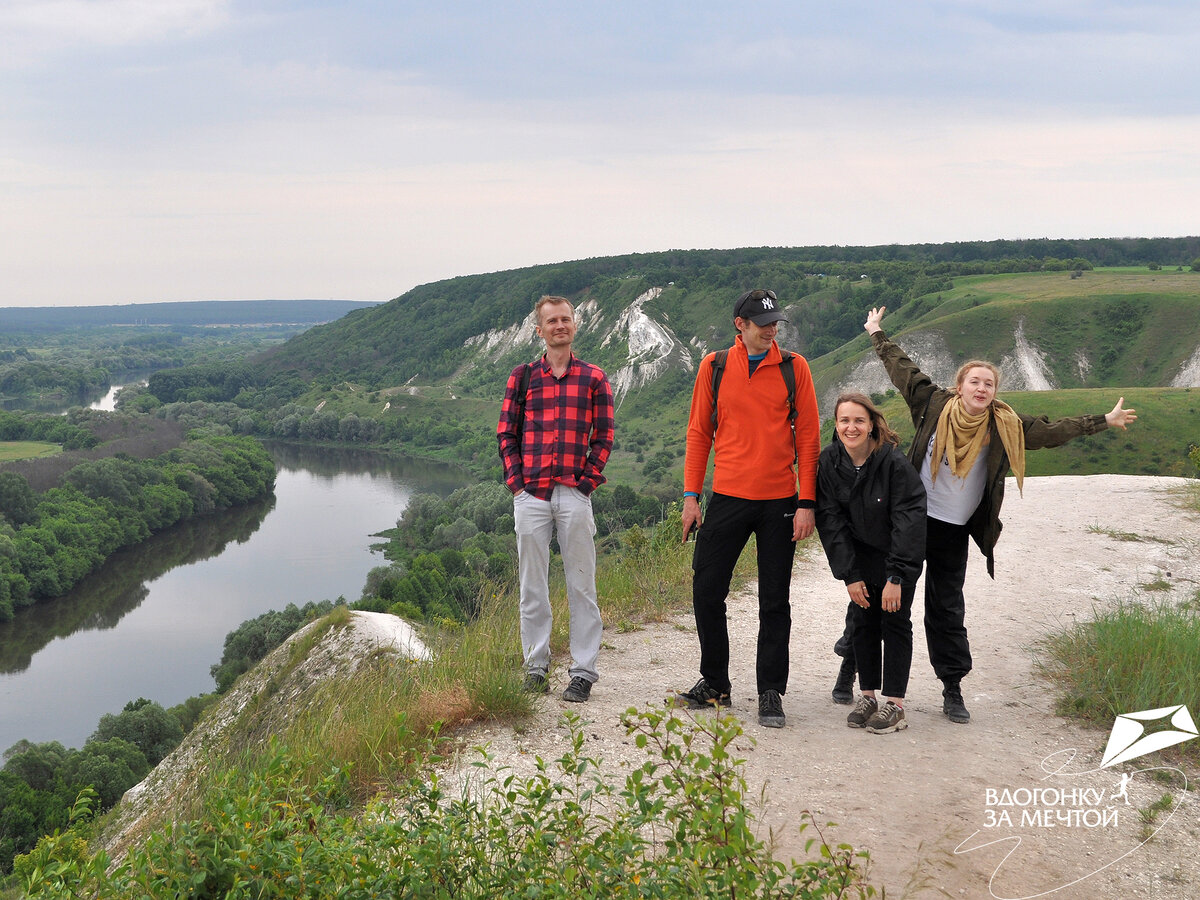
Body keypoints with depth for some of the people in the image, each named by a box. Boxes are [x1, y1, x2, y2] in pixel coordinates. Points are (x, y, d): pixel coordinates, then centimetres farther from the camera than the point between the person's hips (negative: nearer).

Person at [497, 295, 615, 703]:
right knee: (532, 585, 6)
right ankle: (536, 668, 16)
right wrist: (516, 482, 0)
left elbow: (603, 437, 6)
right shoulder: (522, 377, 10)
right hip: (530, 494, 1)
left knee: (581, 586, 1)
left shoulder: (593, 378, 7)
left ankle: (583, 672, 7)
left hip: (574, 493, -1)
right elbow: (506, 433, 10)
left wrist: (588, 481, -4)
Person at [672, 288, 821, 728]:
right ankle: (714, 684, 20)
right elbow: (699, 432, 8)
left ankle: (770, 693, 15)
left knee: (774, 601, 5)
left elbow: (808, 437, 1)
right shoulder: (714, 366, 4)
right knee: (707, 592, 3)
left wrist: (806, 502, -5)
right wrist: (691, 495, 2)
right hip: (727, 497, 1)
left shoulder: (793, 367, 2)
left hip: (779, 502, -1)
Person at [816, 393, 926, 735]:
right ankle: (868, 696, 11)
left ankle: (895, 705, 0)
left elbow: (909, 519, -23)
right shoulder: (828, 462, -13)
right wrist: (849, 575, -13)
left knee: (895, 621, -4)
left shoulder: (894, 461, -25)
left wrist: (896, 577, -25)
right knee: (862, 621, 2)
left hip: (901, 554, -3)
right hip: (861, 555, 4)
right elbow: (831, 521, -9)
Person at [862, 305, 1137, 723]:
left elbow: (1054, 429, 9)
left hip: (954, 531, 2)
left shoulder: (1006, 426, -1)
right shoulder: (934, 405, -6)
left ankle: (953, 689, 12)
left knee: (947, 608, 5)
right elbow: (902, 370, 6)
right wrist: (877, 334, 17)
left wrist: (1105, 421, 15)